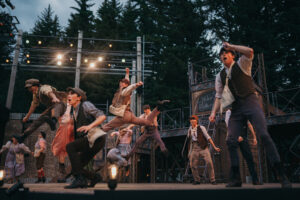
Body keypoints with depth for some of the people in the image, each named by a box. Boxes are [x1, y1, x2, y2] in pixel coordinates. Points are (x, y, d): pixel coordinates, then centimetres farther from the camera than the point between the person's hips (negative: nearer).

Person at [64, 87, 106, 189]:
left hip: (97, 137, -8)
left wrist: (90, 126, -30)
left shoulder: (85, 105, -5)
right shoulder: (73, 111, 17)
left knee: (70, 146, -25)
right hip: (88, 140, 8)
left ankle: (80, 179, -24)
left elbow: (102, 116, -16)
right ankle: (95, 177, 22)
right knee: (76, 168, 2)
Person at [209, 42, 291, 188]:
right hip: (236, 108, 4)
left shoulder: (242, 64, 8)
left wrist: (230, 46, -5)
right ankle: (236, 178, 2)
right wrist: (213, 113, 2)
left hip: (250, 102, -4)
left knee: (264, 135, -17)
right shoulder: (220, 76, 17)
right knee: (231, 141, -7)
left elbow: (250, 52, -13)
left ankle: (282, 176, -9)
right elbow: (219, 96, 14)